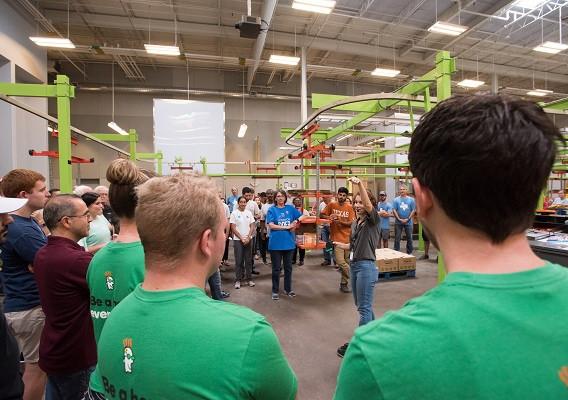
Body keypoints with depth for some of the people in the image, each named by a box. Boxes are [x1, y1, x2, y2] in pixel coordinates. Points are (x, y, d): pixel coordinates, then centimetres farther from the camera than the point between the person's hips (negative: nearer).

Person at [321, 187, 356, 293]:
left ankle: (344, 283, 26)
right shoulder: (331, 205, 0)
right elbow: (322, 215, 4)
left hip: (348, 238, 2)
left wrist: (340, 221, -19)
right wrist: (329, 217, -16)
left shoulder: (349, 208, 3)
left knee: (346, 261, 9)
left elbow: (352, 223, -3)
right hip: (336, 238, -2)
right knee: (340, 262, -11)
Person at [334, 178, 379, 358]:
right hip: (354, 265, 8)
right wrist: (340, 244, 10)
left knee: (364, 307, 1)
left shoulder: (372, 220, -8)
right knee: (360, 304, 19)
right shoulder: (354, 223, 13)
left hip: (366, 266, -8)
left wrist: (360, 184, -40)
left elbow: (368, 205, -29)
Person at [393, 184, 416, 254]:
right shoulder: (396, 200, 2)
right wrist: (399, 219, -11)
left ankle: (409, 252, 18)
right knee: (397, 238, 3)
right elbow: (394, 210, -2)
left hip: (408, 222, 0)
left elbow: (413, 210, 0)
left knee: (409, 238, 7)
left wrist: (407, 219, -10)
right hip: (398, 222, 0)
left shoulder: (411, 200, 3)